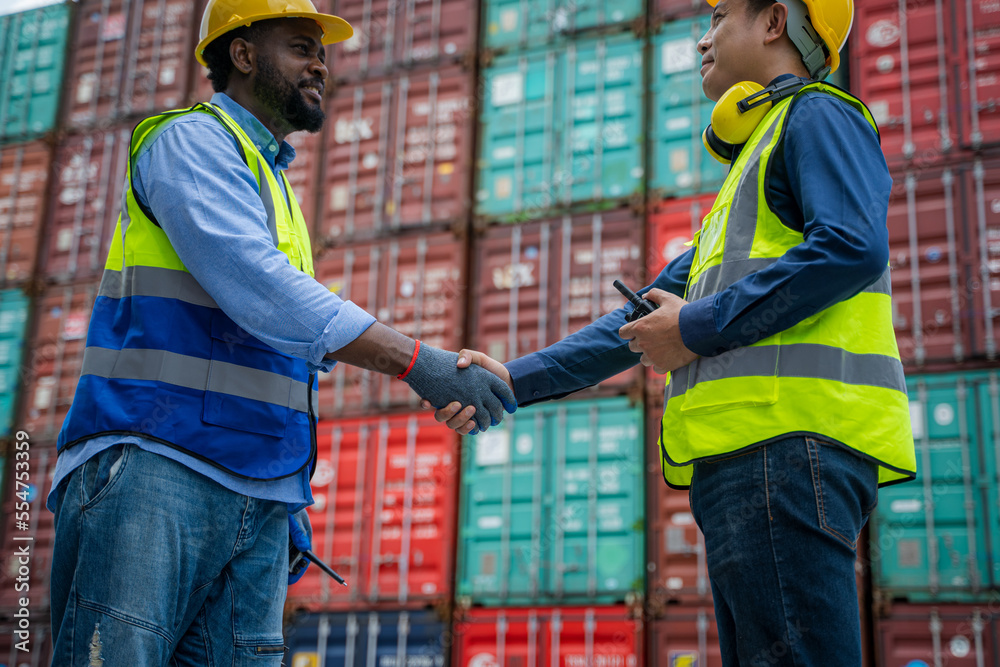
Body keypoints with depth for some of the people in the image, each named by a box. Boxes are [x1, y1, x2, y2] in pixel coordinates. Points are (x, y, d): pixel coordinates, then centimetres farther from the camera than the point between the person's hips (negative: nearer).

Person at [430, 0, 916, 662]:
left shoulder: (817, 114, 5)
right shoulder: (750, 168, 33)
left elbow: (853, 247, -16)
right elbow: (644, 320, 29)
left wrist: (701, 325, -10)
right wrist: (516, 379, 20)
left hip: (790, 439, -10)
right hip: (742, 457, 10)